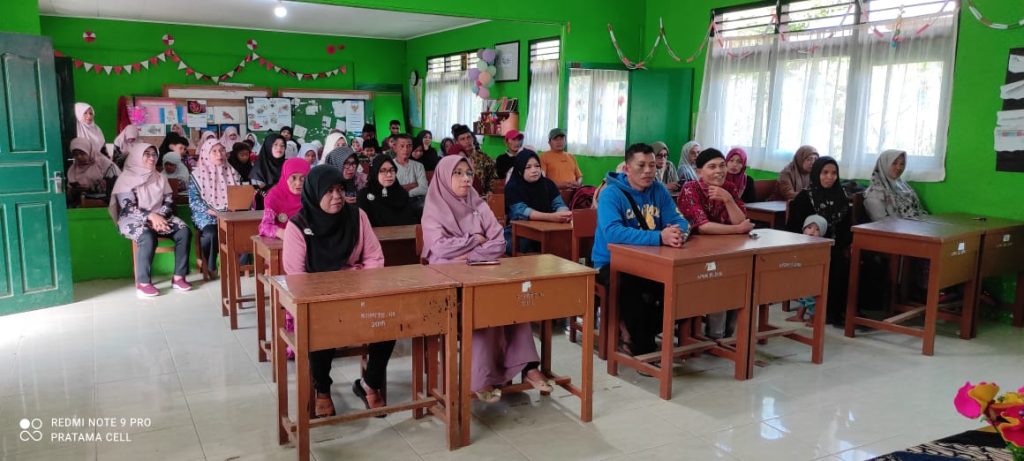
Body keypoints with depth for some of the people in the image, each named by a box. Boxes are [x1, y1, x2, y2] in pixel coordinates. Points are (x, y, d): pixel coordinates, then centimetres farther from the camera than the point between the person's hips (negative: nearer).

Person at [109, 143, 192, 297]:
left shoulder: (160, 178, 15)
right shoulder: (126, 178, -2)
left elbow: (169, 202, 7)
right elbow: (127, 207, -11)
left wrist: (159, 216, -14)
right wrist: (150, 216, -24)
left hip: (159, 217, 5)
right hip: (133, 220, -5)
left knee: (184, 231, -23)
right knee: (148, 237, -37)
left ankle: (179, 277, -21)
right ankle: (143, 283, -29)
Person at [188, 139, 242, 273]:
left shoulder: (232, 173, 14)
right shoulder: (197, 175, 3)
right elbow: (194, 201, -4)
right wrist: (211, 211, -18)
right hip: (206, 215, -2)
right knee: (211, 234, -34)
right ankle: (210, 267, -8)